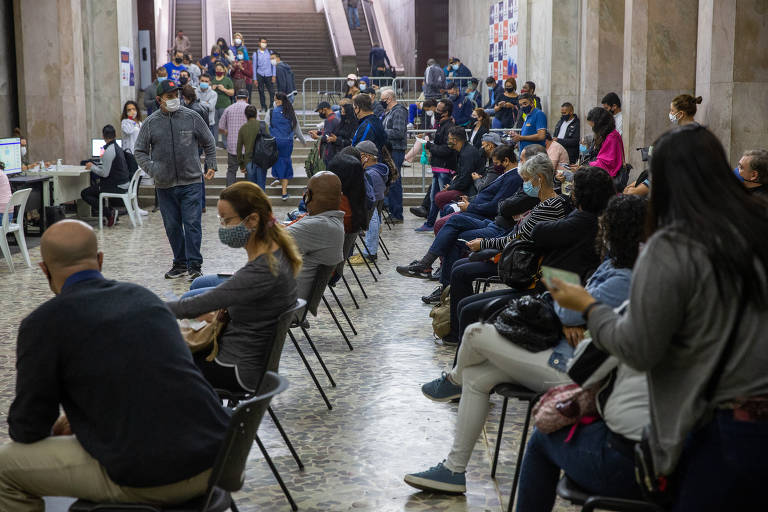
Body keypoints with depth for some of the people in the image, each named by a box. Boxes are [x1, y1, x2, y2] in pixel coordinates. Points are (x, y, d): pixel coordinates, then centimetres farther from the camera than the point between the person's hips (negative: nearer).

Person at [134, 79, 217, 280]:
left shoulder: (191, 117, 2)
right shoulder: (150, 123, 4)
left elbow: (209, 143, 13)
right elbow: (140, 151, 10)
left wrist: (211, 166, 6)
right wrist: (152, 169, -5)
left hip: (191, 182, -2)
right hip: (164, 186, 2)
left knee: (192, 223, -7)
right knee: (172, 226, 8)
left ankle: (194, 265, -3)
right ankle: (180, 264, 20)